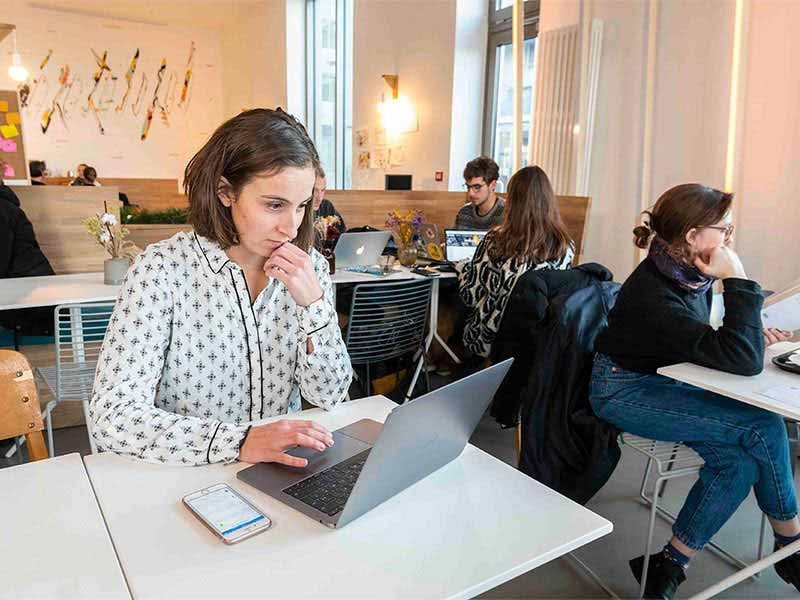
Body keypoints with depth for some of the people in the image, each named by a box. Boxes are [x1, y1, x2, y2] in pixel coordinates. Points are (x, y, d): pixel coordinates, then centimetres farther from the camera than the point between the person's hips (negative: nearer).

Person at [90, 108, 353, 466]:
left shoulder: (309, 268, -3)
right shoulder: (162, 269, -14)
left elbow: (330, 396, -4)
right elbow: (112, 418, -18)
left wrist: (314, 303, -18)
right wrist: (240, 443, -30)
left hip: (281, 472, 1)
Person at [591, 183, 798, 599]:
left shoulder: (690, 274, -2)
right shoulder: (652, 295, -28)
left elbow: (703, 344, 17)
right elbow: (743, 361, -29)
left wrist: (751, 334, -1)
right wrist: (738, 280, -26)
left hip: (665, 381, 8)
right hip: (625, 392, -8)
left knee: (739, 459, -14)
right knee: (763, 428, -16)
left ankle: (669, 565, 3)